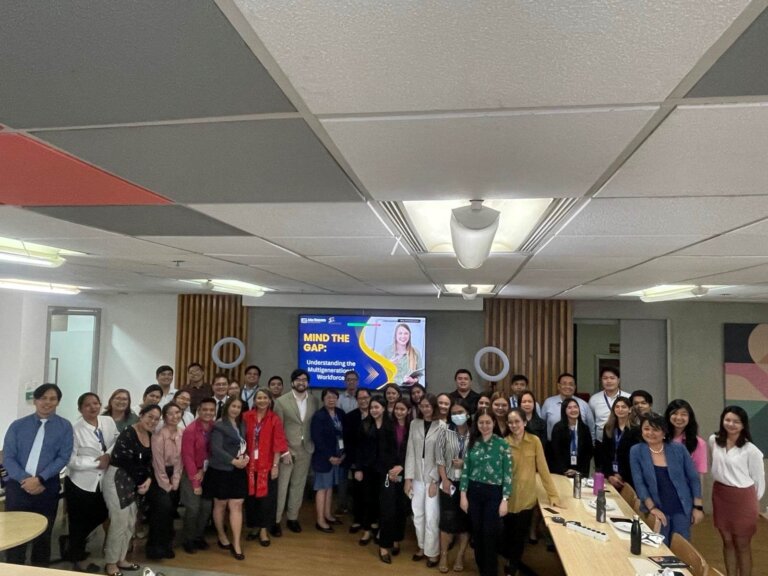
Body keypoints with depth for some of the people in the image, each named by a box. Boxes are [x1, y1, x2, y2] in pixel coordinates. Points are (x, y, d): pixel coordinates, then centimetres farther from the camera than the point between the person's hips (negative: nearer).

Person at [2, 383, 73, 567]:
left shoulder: (64, 426, 0)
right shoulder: (18, 425, 3)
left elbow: (63, 457, -6)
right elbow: (8, 457, -2)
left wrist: (39, 479, -17)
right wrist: (24, 479, -16)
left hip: (47, 488, 0)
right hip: (17, 486, 0)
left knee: (43, 536, 13)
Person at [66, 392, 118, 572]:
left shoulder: (108, 421, -4)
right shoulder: (75, 429, -18)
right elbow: (71, 460, -20)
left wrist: (108, 455, -16)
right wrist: (97, 463, -21)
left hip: (101, 481, 5)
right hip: (79, 482, -5)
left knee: (101, 516, 19)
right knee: (78, 522, 10)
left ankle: (76, 542, 46)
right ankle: (77, 560, 32)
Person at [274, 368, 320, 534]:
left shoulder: (315, 401, 2)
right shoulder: (282, 401, -7)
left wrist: (314, 446, 1)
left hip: (306, 450, 3)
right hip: (286, 450, -3)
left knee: (298, 486, 12)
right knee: (281, 486, 2)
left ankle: (292, 518, 25)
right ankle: (275, 520, 14)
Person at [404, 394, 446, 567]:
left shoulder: (442, 426, -9)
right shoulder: (414, 424, 3)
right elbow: (410, 452, 3)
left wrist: (435, 480, -10)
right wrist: (408, 477, 0)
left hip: (433, 477, -4)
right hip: (417, 476, 4)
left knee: (431, 517, 1)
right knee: (417, 515, 12)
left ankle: (432, 552, 19)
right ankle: (422, 547, 31)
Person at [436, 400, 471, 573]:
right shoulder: (446, 433, -2)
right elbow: (440, 459, -3)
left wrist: (465, 463, -15)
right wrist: (444, 480, -9)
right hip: (450, 482, 0)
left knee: (465, 519, 9)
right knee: (447, 519, 2)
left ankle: (460, 556, 24)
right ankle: (443, 555, 17)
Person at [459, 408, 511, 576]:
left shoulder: (502, 445, -7)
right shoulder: (471, 443, 1)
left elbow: (508, 474, -6)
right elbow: (465, 470, 3)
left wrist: (505, 500, -9)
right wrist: (463, 495, 0)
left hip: (493, 493, -3)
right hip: (474, 492, 3)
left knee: (489, 534, 1)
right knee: (476, 533, 11)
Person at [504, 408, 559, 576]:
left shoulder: (534, 441, -7)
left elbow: (543, 468, -5)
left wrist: (553, 494, -8)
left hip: (527, 498, 0)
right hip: (509, 498, 0)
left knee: (521, 534, 13)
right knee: (509, 533, 12)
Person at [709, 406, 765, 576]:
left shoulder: (750, 450, -16)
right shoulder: (714, 441, -2)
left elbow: (759, 478, -6)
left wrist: (753, 501, 3)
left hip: (742, 498, -4)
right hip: (720, 495, 5)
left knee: (742, 544, 8)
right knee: (727, 541, 15)